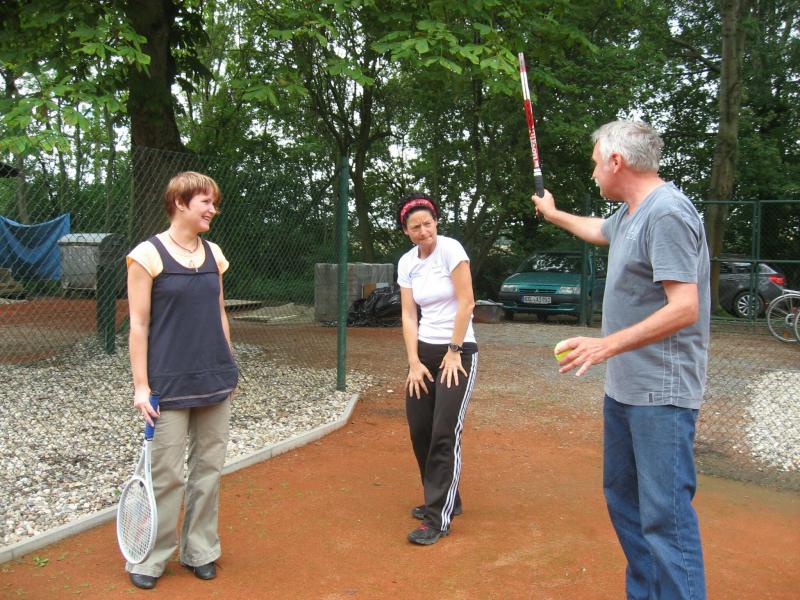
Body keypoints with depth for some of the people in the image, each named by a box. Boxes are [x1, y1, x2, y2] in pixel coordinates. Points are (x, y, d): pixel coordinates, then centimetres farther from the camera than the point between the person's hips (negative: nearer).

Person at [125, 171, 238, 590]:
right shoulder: (148, 254, -7)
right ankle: (149, 559, 19)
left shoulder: (213, 253, 9)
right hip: (170, 384, -5)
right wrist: (140, 385, -11)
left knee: (208, 468, 11)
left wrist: (228, 368, 14)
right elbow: (138, 324, -8)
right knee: (167, 474, 1)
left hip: (216, 380, 5)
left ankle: (200, 551, 25)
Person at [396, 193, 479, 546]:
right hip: (425, 351, 6)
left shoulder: (450, 249, -12)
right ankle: (444, 500, 28)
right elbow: (409, 316, 3)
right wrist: (414, 362, -5)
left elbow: (466, 303, -14)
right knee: (419, 431, 9)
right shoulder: (406, 263, 4)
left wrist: (453, 353, -12)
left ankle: (438, 519, 0)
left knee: (444, 435, -8)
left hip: (458, 351, -6)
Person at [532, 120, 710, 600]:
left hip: (661, 393, -10)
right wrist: (553, 214, 51)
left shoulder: (667, 213, -18)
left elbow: (684, 308, -25)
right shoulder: (629, 214, 12)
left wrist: (607, 345, -25)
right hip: (624, 386, 10)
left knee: (665, 514, -9)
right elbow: (599, 230, 37)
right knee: (623, 496, 18)